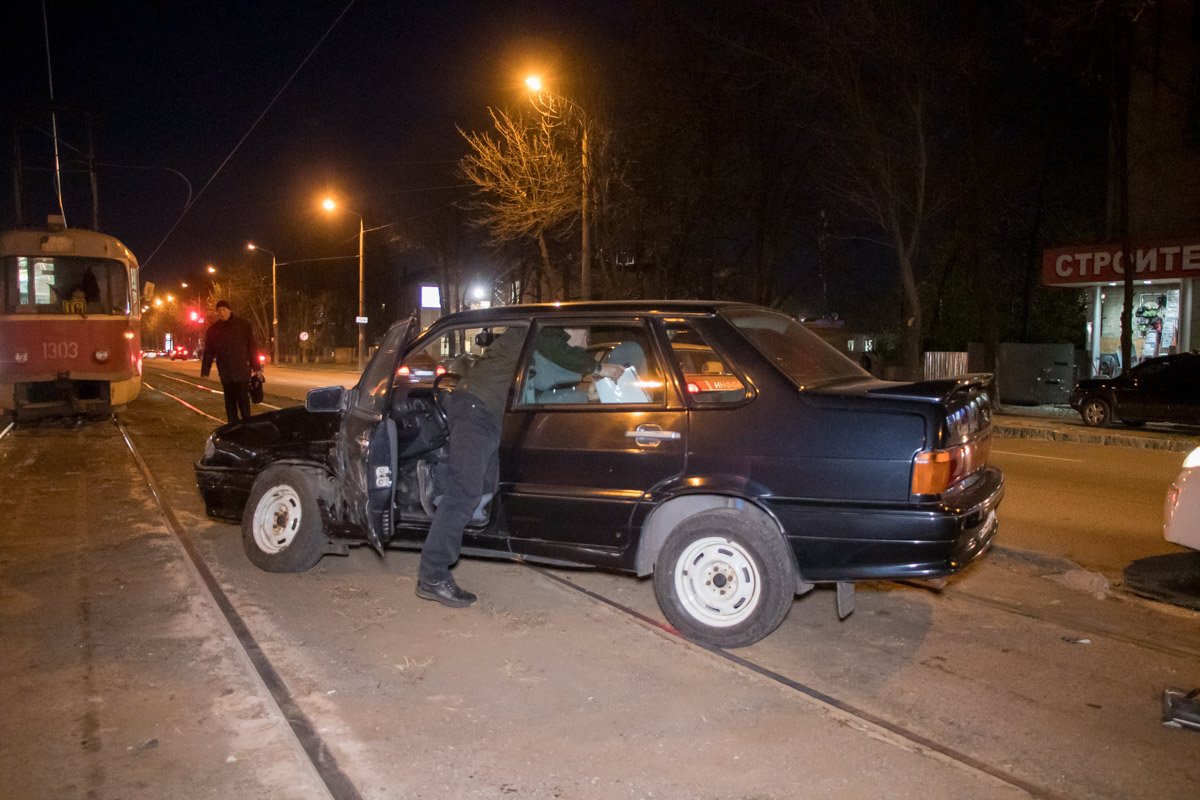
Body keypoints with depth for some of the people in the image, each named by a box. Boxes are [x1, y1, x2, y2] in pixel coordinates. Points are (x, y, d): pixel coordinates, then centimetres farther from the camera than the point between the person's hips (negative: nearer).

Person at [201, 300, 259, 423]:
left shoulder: (244, 324, -2)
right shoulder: (213, 329, 6)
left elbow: (252, 347, -2)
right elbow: (208, 351, 5)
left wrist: (255, 367, -6)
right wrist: (205, 370, 0)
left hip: (242, 370, -3)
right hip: (225, 372, 3)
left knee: (243, 400, -3)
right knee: (230, 401, 9)